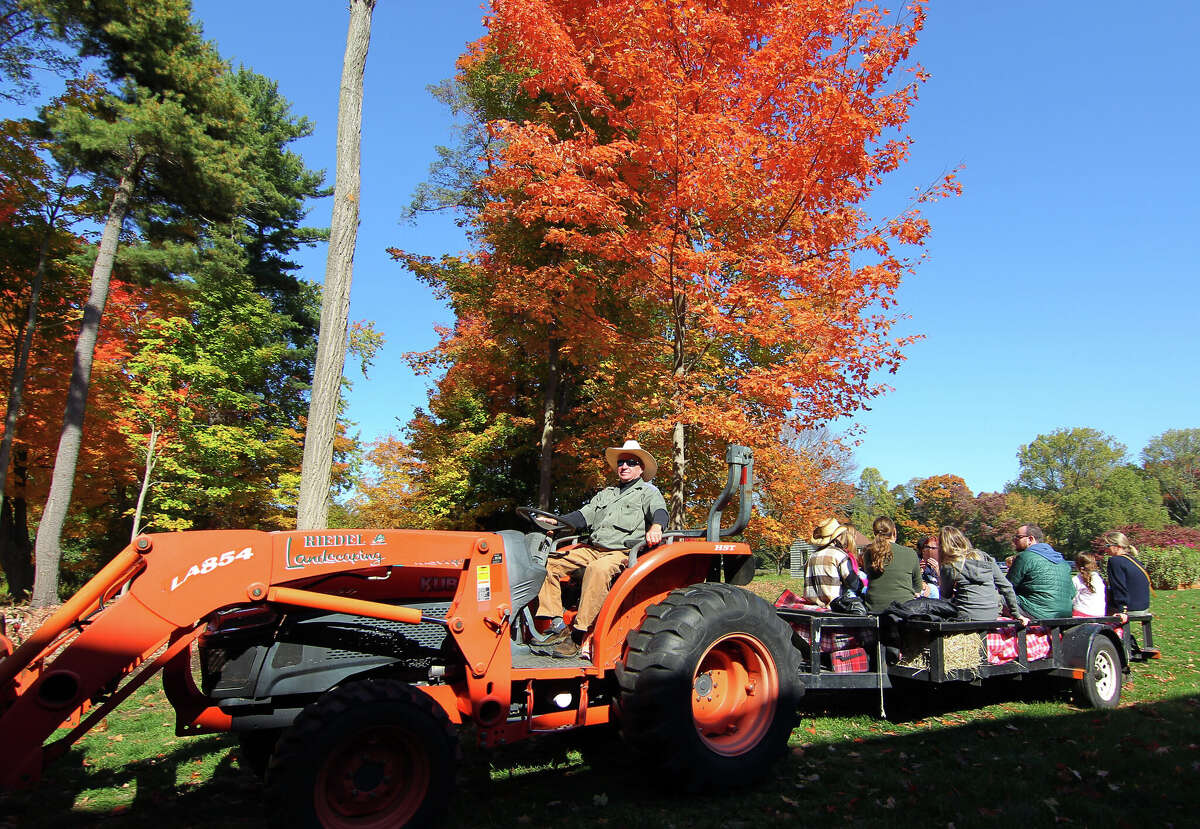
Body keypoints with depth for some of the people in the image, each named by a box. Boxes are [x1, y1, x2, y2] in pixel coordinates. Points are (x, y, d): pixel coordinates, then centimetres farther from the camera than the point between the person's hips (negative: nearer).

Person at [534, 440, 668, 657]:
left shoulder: (648, 492, 9)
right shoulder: (606, 494, 28)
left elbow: (659, 510, -11)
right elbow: (584, 516, 20)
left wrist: (656, 527, -36)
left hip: (623, 552, -7)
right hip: (592, 549, 7)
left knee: (598, 569, -39)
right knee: (550, 563, -10)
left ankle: (577, 636, -35)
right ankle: (557, 626, -13)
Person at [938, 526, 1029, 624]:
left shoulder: (948, 567, -7)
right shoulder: (984, 557, 8)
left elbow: (946, 596, 6)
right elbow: (1006, 587, 10)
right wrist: (1016, 614, 16)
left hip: (969, 618, -6)